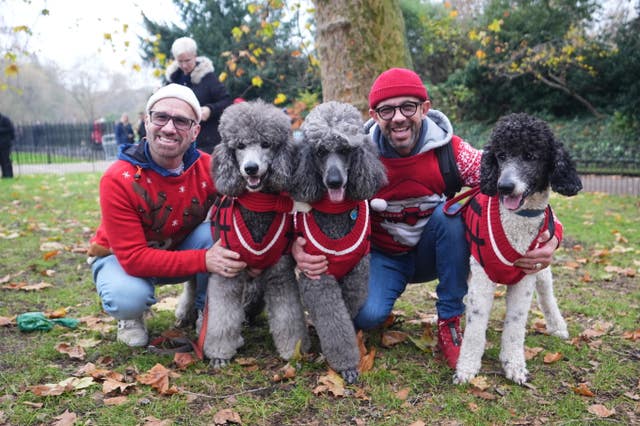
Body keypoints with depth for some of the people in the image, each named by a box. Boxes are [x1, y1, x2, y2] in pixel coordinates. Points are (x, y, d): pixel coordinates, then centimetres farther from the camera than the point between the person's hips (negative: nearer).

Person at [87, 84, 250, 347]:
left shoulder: (209, 169, -21)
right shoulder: (118, 180, -28)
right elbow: (133, 257, -30)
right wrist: (203, 260, -40)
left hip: (179, 250, 3)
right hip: (120, 256, -2)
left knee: (214, 232, -26)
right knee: (129, 298, -34)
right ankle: (131, 317, 5)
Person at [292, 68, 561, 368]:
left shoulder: (450, 150, -18)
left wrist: (548, 236, -39)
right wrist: (298, 246, -40)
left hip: (432, 254, 1)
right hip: (382, 255, -1)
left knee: (451, 210, -29)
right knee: (367, 315, -29)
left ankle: (449, 324, -15)